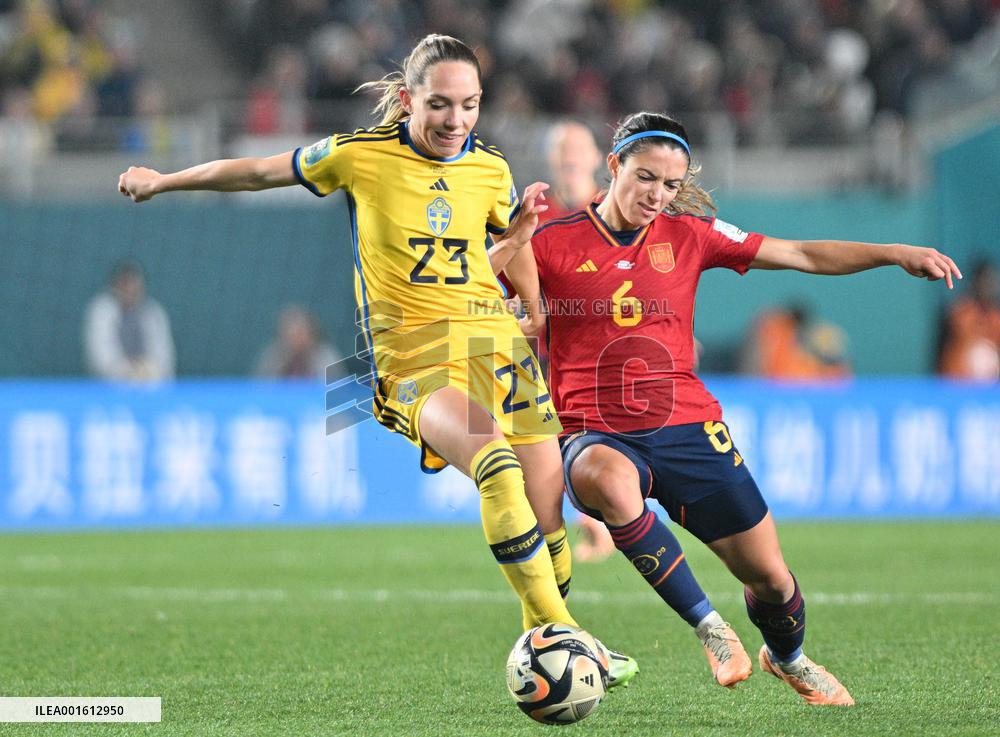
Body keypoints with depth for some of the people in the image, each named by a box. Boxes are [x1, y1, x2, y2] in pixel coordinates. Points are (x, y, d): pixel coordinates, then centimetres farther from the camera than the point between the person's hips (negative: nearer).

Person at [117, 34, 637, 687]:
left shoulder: (491, 170, 8)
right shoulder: (361, 155, -3)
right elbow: (258, 172, 11)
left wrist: (521, 235, 6)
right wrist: (161, 181, 20)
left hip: (494, 339, 5)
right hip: (410, 351, -5)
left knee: (548, 526, -2)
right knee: (496, 462, -33)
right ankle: (558, 629, -31)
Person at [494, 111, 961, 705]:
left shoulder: (688, 236, 6)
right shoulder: (554, 243, 0)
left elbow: (804, 255, 6)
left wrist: (895, 253, -6)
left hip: (687, 428, 3)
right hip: (596, 434, -3)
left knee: (771, 577, 1)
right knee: (610, 480, -41)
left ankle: (787, 657, 38)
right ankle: (710, 628, -26)